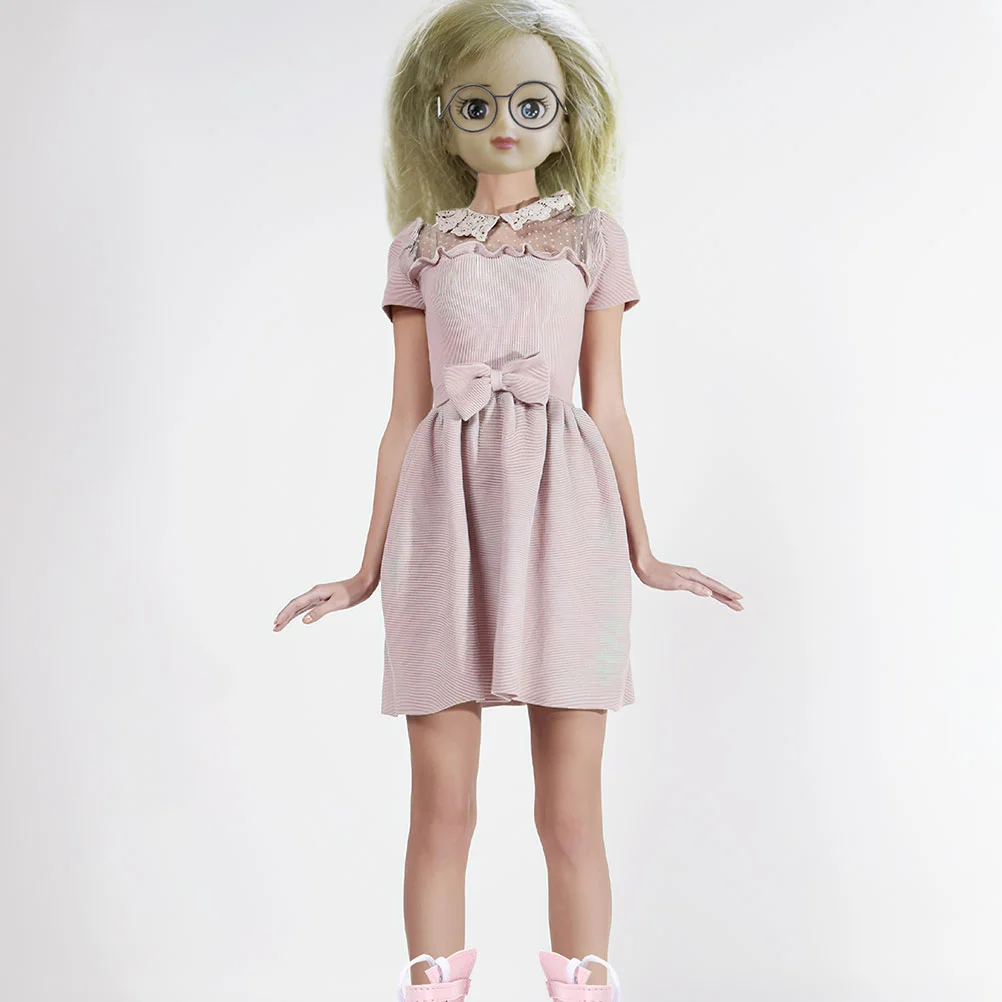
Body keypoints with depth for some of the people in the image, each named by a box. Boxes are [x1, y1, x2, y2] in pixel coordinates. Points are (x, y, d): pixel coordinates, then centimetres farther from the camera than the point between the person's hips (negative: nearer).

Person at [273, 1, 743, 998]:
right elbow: (405, 416, 12)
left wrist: (640, 551, 11)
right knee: (441, 808, 3)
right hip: (445, 523, 1)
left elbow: (606, 407, 12)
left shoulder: (593, 238, 11)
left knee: (570, 812, 2)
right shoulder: (418, 247, 12)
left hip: (560, 519, 0)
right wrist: (370, 567, 11)